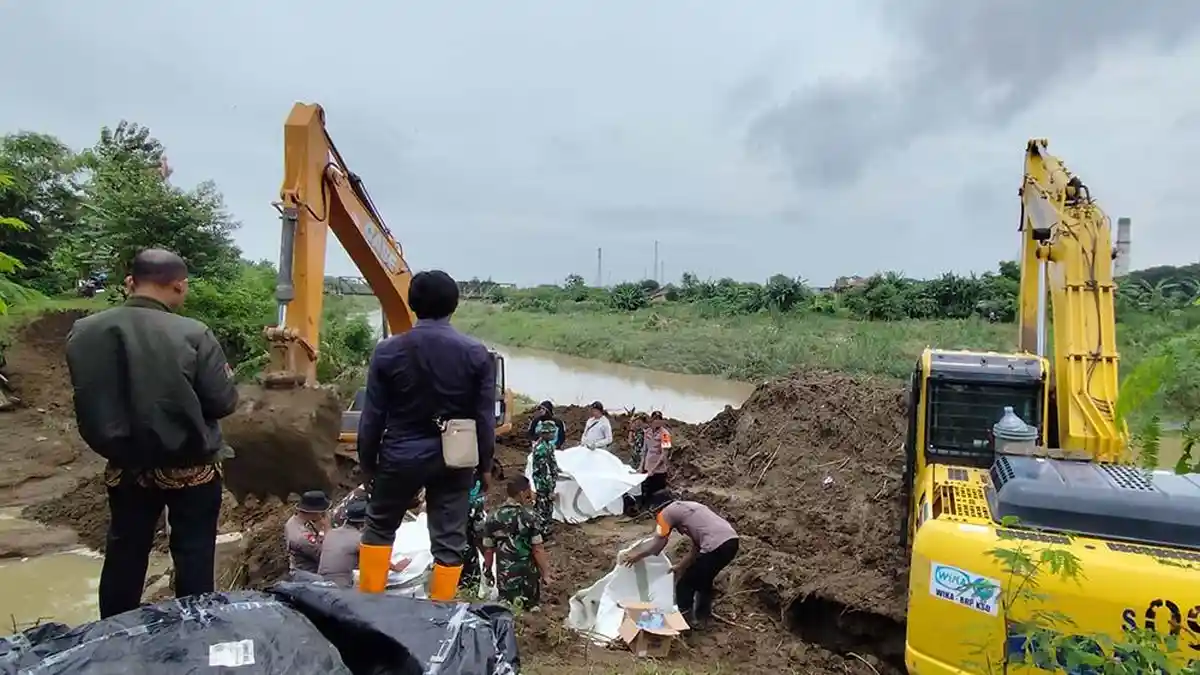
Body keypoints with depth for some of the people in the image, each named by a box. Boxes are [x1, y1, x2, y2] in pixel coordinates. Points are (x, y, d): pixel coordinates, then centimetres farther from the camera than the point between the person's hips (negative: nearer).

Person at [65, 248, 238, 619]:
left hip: (126, 466, 4)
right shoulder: (192, 334, -21)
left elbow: (88, 400, 5)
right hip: (190, 467, -4)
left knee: (124, 555, 20)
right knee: (193, 556, 11)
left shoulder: (84, 332, -8)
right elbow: (224, 401, -14)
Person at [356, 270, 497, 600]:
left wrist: (367, 460, 11)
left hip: (401, 455, 1)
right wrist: (484, 464, 7)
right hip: (453, 459, 0)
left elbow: (372, 415, -2)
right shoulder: (476, 353, -8)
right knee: (449, 540, 9)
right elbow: (485, 417, -4)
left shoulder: (388, 351, -7)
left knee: (379, 526, 22)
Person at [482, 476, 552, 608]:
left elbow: (488, 551, 3)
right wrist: (546, 574, -2)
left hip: (504, 575, 2)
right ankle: (523, 603, -6)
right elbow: (538, 550, -12)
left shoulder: (493, 518, -4)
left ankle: (506, 602, -5)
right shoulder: (529, 517, -13)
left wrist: (488, 573, 16)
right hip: (528, 575, -2)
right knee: (532, 605, 20)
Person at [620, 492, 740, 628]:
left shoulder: (666, 513, 6)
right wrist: (681, 566, 38)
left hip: (717, 546, -9)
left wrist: (636, 556, 17)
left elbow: (657, 545, 3)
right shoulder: (690, 507, 29)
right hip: (731, 540, 9)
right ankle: (703, 617, 42)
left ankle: (685, 619, 21)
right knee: (704, 580, 30)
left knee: (684, 585, 10)